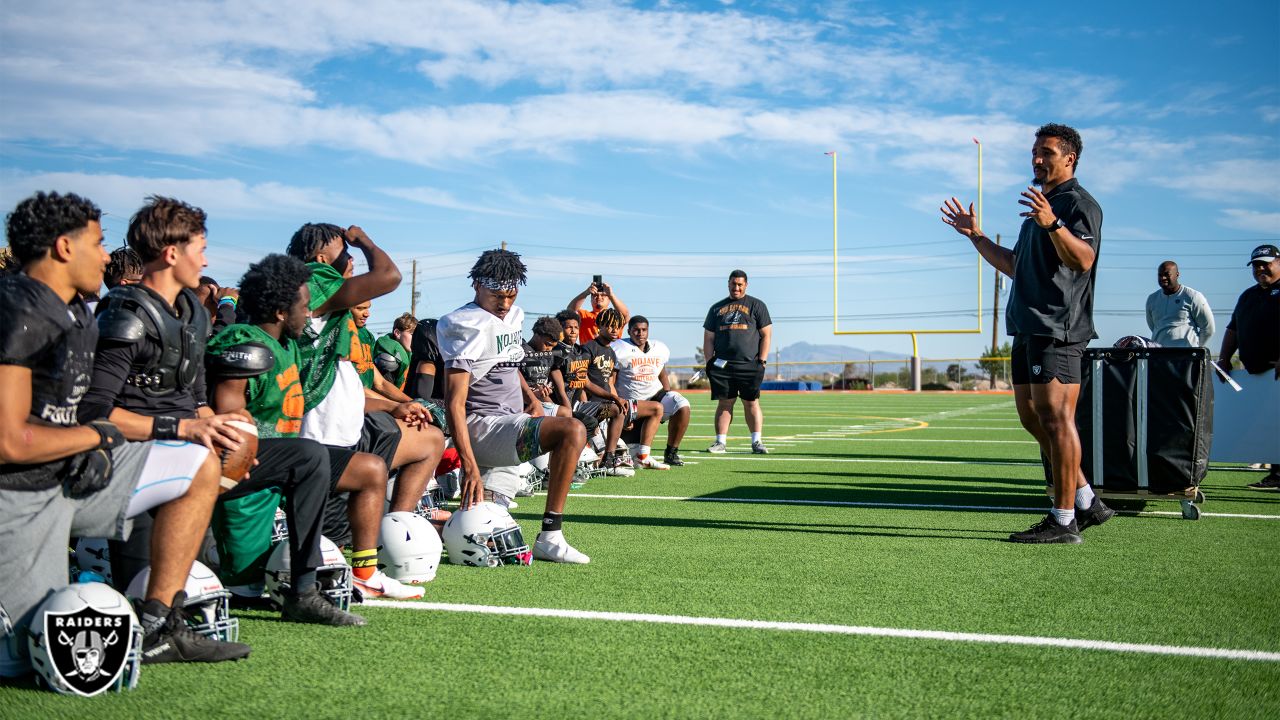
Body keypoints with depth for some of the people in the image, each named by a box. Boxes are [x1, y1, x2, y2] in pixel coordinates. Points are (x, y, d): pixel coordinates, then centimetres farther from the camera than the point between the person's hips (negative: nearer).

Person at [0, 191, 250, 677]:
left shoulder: (76, 313, 9)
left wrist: (94, 452, -3)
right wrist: (97, 436, -10)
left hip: (69, 472, 9)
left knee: (201, 468, 6)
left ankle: (157, 628, 3)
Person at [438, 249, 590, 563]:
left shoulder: (514, 316, 14)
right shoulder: (468, 326, -14)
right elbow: (454, 403, -21)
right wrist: (470, 466, -29)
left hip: (511, 420, 10)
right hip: (483, 427, -10)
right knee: (572, 431, -26)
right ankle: (550, 538, -26)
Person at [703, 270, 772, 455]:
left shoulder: (756, 306, 8)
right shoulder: (717, 308, 16)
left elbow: (766, 334, 4)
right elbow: (708, 338, 15)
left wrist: (762, 361, -5)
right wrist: (709, 363, 4)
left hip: (749, 365, -2)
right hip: (723, 365, 2)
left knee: (751, 403, -3)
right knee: (724, 402, 3)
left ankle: (756, 442, -1)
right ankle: (720, 442, 5)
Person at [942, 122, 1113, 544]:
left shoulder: (1079, 203, -6)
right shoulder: (1040, 207, 24)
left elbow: (1083, 259, -23)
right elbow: (1016, 266, 32)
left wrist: (1052, 223, -37)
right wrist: (976, 236, 30)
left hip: (1058, 330, -10)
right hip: (1029, 330, 10)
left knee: (1055, 418, -11)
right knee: (1033, 418, 11)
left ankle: (1063, 521, -8)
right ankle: (1086, 502, 18)